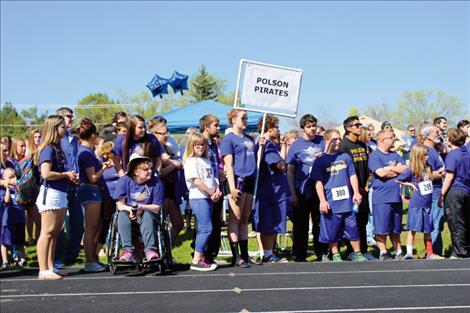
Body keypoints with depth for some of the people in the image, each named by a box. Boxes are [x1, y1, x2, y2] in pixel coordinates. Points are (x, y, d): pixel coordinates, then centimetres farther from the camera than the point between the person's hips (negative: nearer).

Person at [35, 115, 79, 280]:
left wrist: (71, 178, 10)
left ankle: (50, 268, 17)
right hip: (50, 193, -9)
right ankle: (43, 270, -5)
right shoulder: (48, 149, -12)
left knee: (55, 233, 11)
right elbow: (46, 174, -21)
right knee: (47, 233, -7)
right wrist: (66, 175, -10)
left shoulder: (57, 148, 15)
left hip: (61, 194, 9)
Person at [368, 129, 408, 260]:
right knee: (382, 228, -1)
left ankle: (398, 252, 20)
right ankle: (383, 253, 8)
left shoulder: (395, 155, 15)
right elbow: (381, 173, -18)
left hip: (396, 196, 6)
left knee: (395, 228, 13)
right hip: (381, 197, -6)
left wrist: (390, 168, -10)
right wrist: (398, 170, -5)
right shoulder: (374, 156, -6)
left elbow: (406, 169, 4)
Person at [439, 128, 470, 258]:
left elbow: (450, 177, -14)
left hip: (454, 191, -7)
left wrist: (442, 195, -10)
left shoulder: (452, 155, -9)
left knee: (456, 223, -4)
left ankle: (459, 253, -4)